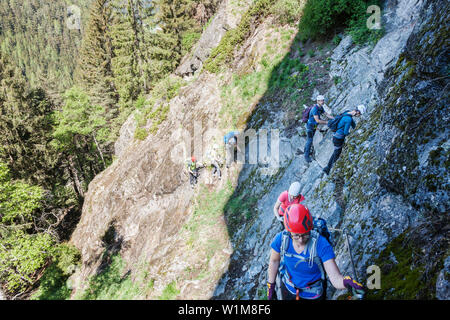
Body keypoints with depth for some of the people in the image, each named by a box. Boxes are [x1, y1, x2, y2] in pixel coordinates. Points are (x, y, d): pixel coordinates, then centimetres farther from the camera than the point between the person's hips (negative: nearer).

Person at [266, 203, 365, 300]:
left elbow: (335, 278, -34)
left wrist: (347, 282, -56)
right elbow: (274, 261, -5)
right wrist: (270, 286, 2)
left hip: (313, 295, -1)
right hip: (288, 290, 2)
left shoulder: (321, 245, -32)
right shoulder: (281, 239, -25)